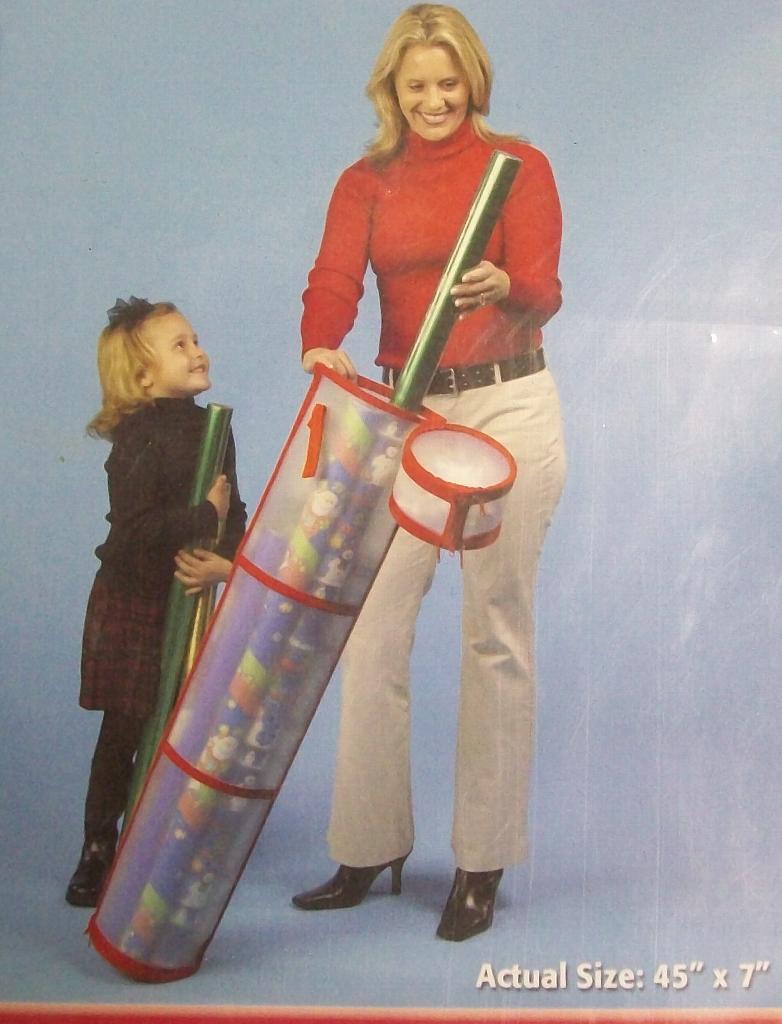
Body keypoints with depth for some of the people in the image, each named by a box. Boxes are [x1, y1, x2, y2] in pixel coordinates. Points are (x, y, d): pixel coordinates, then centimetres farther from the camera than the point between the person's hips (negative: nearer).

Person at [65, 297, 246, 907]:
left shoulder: (211, 427, 4)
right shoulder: (139, 438, -16)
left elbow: (233, 512, 1)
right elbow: (135, 528, -27)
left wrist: (225, 561, -17)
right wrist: (206, 516, -20)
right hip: (134, 606, -5)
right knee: (125, 732, 4)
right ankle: (98, 852, 20)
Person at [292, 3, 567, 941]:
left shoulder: (517, 164, 2)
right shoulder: (364, 184, 9)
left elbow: (544, 291, -10)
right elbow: (332, 282, -8)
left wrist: (504, 287, -34)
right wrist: (321, 348, -30)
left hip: (508, 408, -3)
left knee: (496, 635, 1)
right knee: (370, 631, 0)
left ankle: (484, 863, 13)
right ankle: (370, 847, 15)